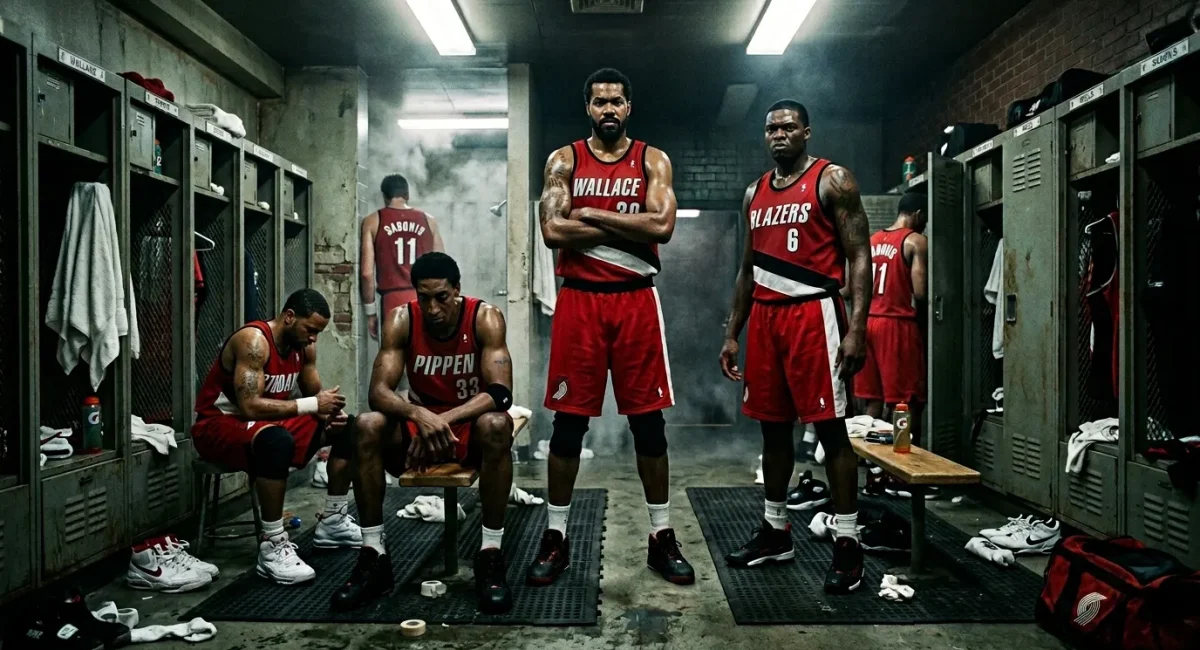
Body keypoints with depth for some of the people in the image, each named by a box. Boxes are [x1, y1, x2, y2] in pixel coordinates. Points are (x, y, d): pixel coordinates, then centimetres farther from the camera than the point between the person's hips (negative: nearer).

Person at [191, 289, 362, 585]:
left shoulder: (304, 345, 0)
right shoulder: (253, 340, -25)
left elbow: (314, 393, 9)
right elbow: (250, 407, -34)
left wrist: (329, 413, -15)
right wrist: (313, 405, -32)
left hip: (265, 421, 9)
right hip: (218, 425, -9)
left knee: (347, 427, 4)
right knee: (277, 441, -41)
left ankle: (332, 521, 13)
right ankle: (272, 547, -31)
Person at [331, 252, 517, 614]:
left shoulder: (485, 318, -18)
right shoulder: (401, 320, -13)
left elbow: (501, 393, -26)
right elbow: (379, 390, -21)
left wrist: (445, 419, -39)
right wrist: (419, 414, -42)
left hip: (472, 425, -2)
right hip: (420, 423, 2)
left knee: (496, 425, -36)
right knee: (367, 426, -26)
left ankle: (491, 556, -26)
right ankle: (373, 556, -17)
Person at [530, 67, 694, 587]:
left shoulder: (653, 161, 6)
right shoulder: (564, 161, 6)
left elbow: (662, 226, -11)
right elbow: (553, 231, -9)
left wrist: (593, 215, -10)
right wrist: (627, 226, -9)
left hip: (636, 301, 0)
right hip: (579, 302, 0)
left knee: (648, 419, 4)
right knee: (569, 419, 4)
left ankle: (662, 536, 16)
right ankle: (556, 537, 16)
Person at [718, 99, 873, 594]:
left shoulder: (832, 181, -1)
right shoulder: (755, 193, 18)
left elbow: (859, 257, -7)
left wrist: (856, 328, -17)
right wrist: (732, 333, 15)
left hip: (813, 313, -6)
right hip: (764, 317, 6)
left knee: (830, 427, -6)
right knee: (773, 426, 12)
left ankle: (848, 543, 1)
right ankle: (775, 530, 24)